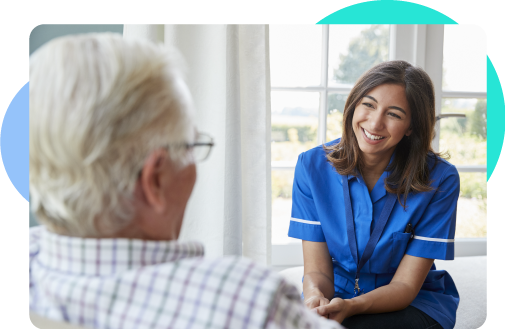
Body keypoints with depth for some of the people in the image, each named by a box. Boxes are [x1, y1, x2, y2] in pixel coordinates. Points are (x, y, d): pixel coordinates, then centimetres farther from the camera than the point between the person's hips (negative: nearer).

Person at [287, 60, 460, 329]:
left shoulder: (440, 179, -15)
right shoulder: (312, 166, -9)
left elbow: (405, 284, -14)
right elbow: (317, 269, -9)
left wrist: (351, 306, -33)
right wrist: (315, 297, -32)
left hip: (413, 303, -1)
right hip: (334, 296, 2)